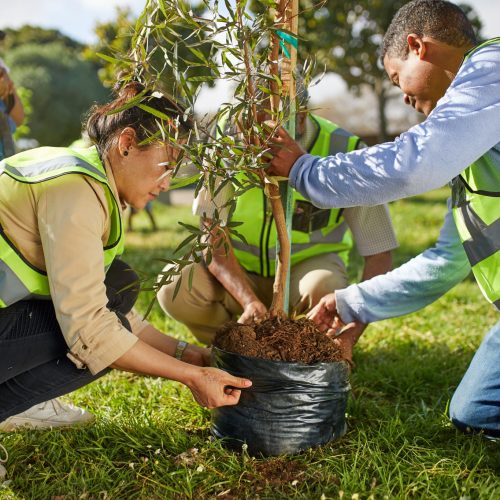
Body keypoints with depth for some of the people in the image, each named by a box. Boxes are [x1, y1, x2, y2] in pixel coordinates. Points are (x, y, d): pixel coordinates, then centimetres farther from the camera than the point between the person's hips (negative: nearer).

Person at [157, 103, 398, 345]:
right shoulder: (228, 137, -16)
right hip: (239, 271, 2)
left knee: (322, 288, -35)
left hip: (309, 265, -1)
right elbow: (213, 232, -16)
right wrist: (250, 300, -30)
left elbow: (378, 255, -16)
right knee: (174, 288, -25)